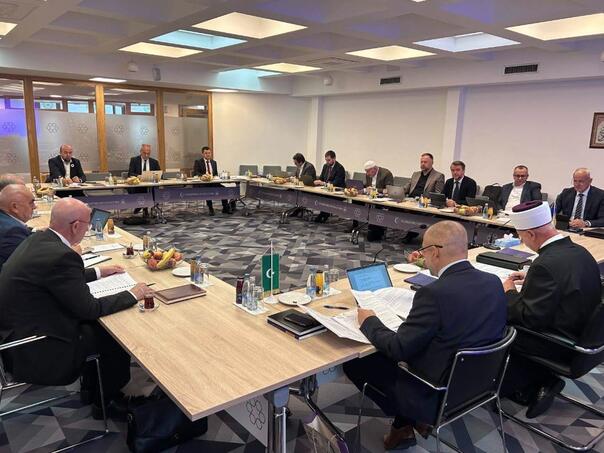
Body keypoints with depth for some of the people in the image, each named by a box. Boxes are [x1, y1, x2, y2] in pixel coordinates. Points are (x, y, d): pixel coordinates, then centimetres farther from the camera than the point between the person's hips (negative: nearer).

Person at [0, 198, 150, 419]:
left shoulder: (39, 239, 0)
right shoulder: (60, 256, -28)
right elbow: (88, 308, -21)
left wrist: (98, 272, 20)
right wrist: (132, 295, -10)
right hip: (32, 353, -9)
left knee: (98, 324, 18)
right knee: (118, 336, 3)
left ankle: (93, 385, 33)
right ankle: (106, 400, 26)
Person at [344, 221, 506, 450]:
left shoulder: (434, 294, -29)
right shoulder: (494, 282, -7)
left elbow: (398, 349, -20)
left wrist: (369, 321, -4)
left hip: (437, 396, -7)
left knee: (353, 362, 6)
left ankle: (404, 425, 20)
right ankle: (407, 421, 25)